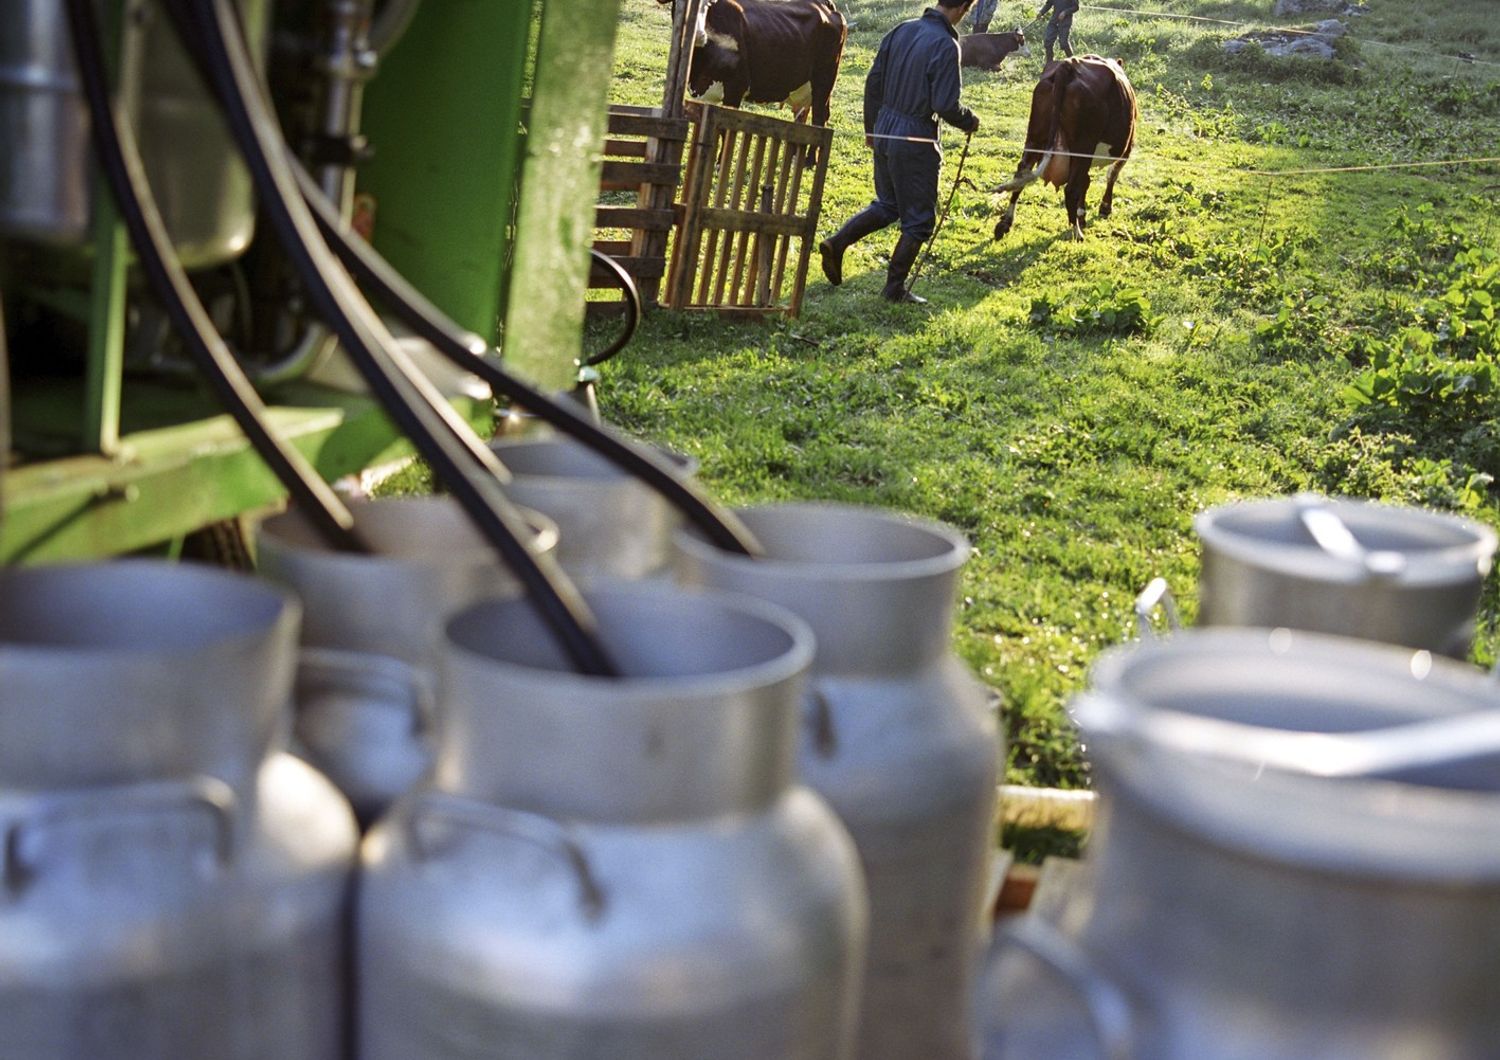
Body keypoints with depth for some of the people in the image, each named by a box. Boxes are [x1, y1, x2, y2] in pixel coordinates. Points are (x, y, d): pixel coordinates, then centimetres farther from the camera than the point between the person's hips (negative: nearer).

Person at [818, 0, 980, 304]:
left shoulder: (902, 30, 4)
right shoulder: (945, 45, -18)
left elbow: (874, 82, 9)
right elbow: (947, 105, -20)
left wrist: (871, 127, 21)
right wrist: (970, 122, 1)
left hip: (885, 131, 7)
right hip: (915, 140, -7)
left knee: (887, 205, 24)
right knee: (919, 219, 8)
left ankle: (837, 242, 8)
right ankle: (895, 288, 14)